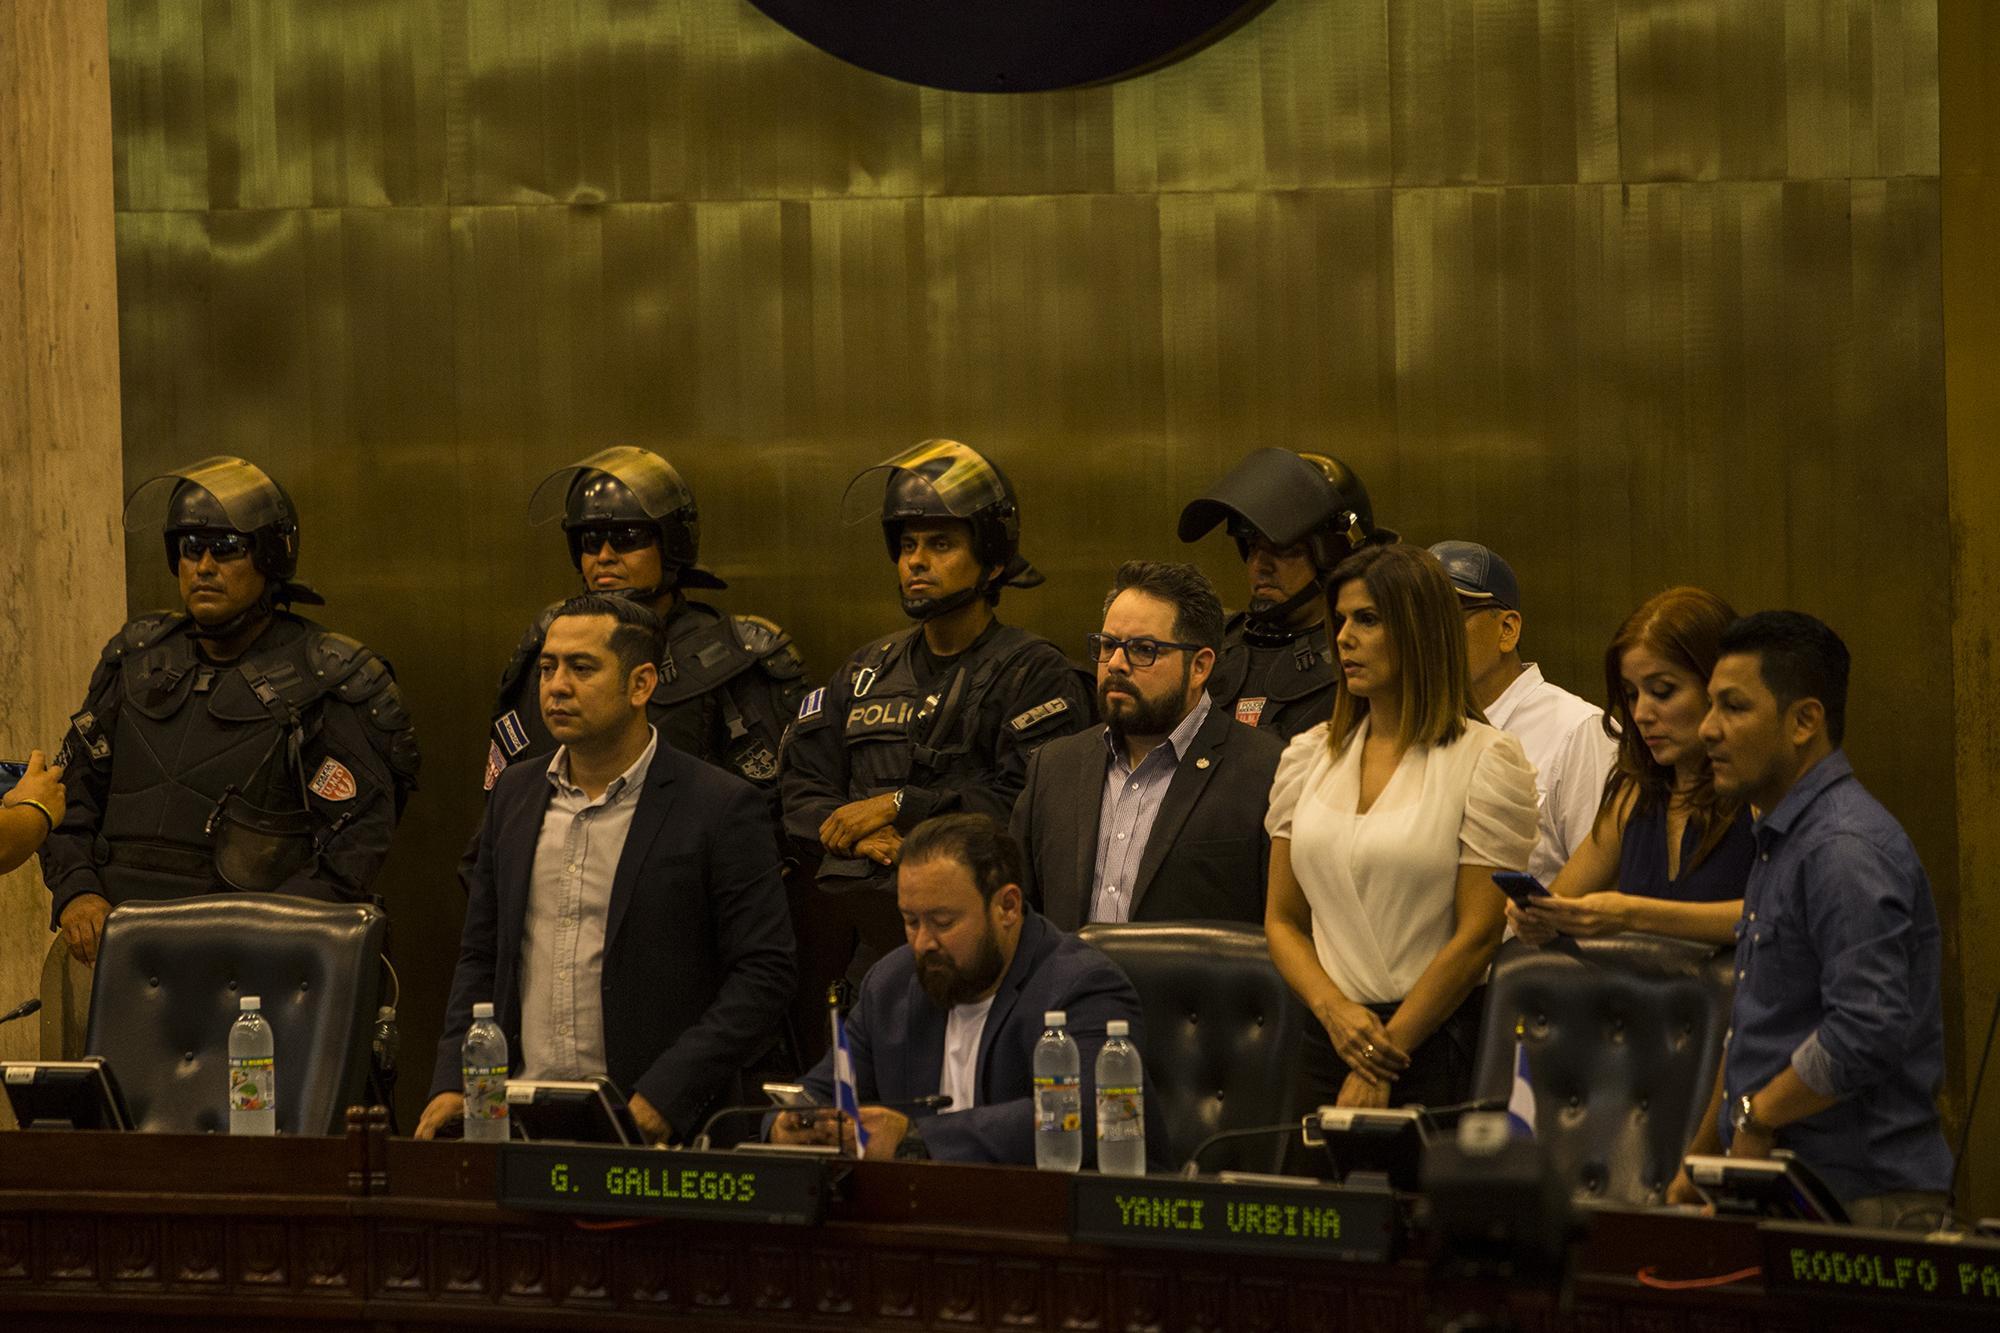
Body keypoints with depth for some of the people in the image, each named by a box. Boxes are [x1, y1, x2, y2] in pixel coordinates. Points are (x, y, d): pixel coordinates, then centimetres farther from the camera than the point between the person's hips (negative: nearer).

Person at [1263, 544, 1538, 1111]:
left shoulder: (1486, 760, -3)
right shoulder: (1308, 756, 13)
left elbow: (1478, 935, -8)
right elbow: (1282, 921, 12)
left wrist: (1379, 1070, -10)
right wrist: (1334, 1009, -9)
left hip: (1437, 1048, -4)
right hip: (1328, 1040, 4)